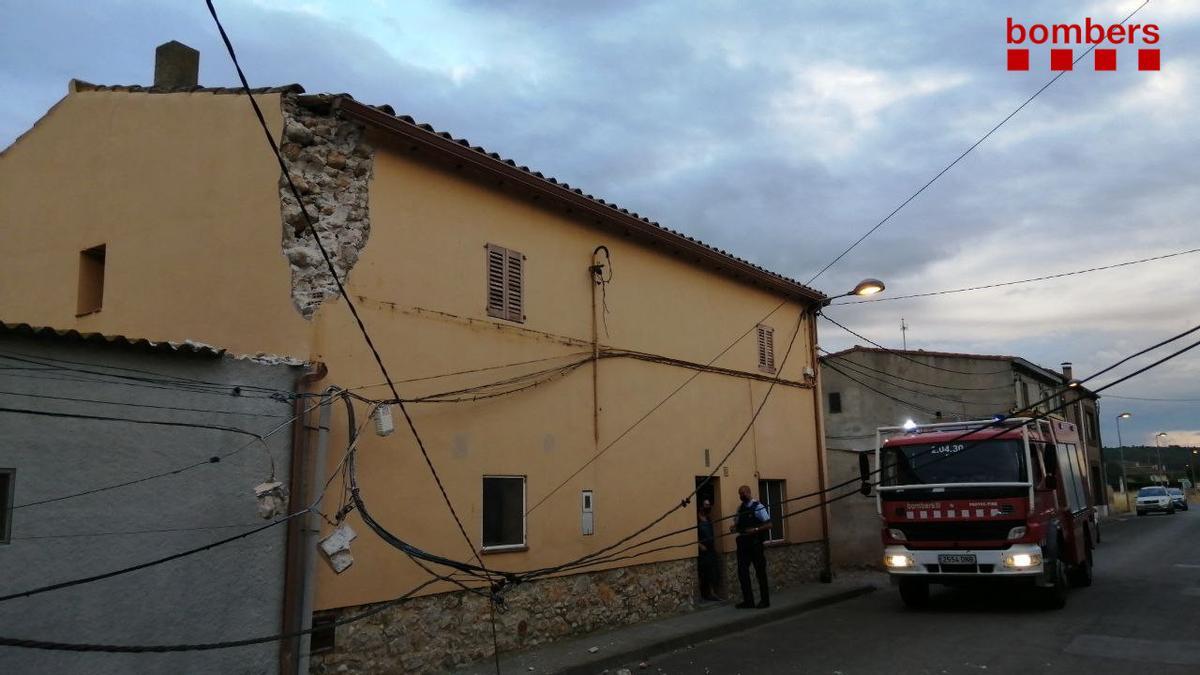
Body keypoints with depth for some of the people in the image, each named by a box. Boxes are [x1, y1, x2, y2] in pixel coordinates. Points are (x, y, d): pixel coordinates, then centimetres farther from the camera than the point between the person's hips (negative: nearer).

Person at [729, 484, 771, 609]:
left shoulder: (758, 507, -9)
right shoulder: (740, 508, 9)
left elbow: (769, 524, -11)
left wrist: (755, 530, -24)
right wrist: (734, 528, -3)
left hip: (755, 544, -6)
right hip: (743, 544, 6)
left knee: (760, 572, 4)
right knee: (742, 572, 3)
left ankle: (765, 600, 16)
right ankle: (748, 601, 12)